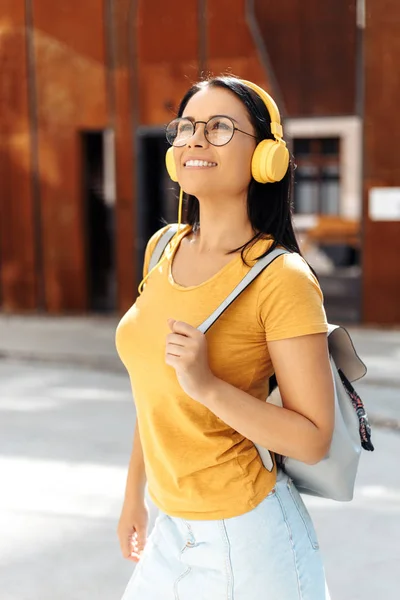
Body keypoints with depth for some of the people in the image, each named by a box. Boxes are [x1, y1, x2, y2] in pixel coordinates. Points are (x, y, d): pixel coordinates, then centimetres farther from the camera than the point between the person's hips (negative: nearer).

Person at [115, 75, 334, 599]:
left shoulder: (282, 278, -20)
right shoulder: (163, 248, 0)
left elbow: (314, 440, -18)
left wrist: (207, 383, -30)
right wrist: (134, 494, 17)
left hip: (248, 537, -6)